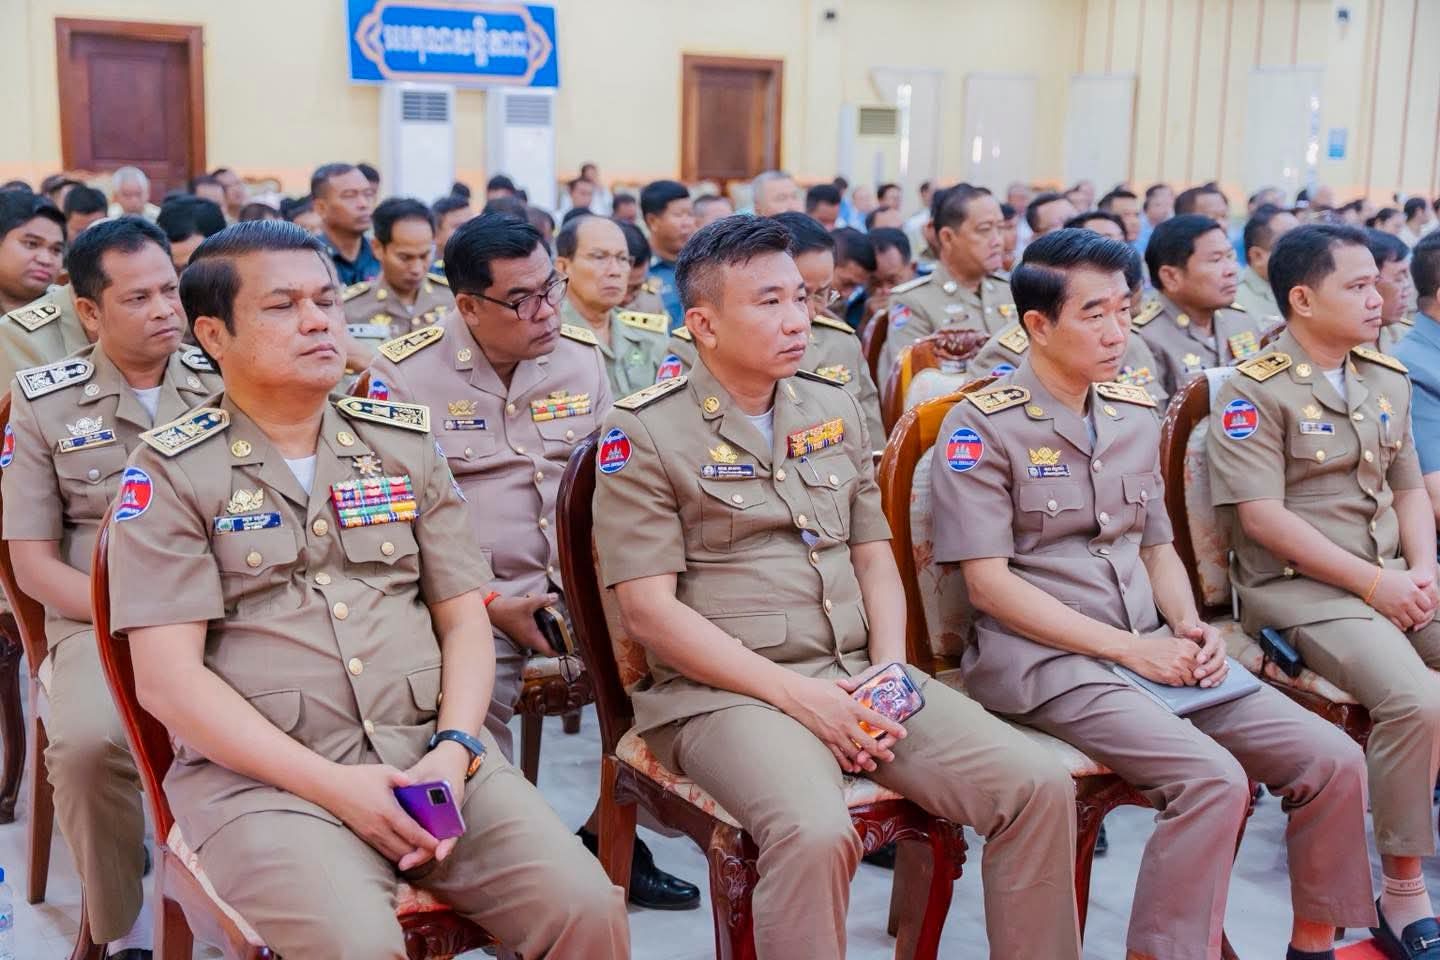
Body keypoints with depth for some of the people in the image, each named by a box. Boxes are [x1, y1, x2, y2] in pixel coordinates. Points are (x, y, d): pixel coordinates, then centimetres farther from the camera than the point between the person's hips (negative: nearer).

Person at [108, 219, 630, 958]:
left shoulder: (405, 443, 13)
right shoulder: (171, 472, 1)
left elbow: (464, 620, 11)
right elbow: (168, 679, -7)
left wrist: (454, 749, -8)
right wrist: (334, 785, -15)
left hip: (428, 750, 3)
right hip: (259, 775, -3)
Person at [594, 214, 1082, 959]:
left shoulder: (836, 409, 14)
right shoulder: (642, 434, -5)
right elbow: (650, 611, -10)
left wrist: (890, 670, -2)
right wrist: (794, 692, -16)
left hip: (859, 678, 6)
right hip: (726, 691, -5)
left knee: (1038, 787, -11)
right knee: (815, 834, -34)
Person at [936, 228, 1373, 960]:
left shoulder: (1136, 416, 13)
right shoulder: (982, 425, -8)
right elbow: (989, 583, -13)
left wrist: (1190, 628, -1)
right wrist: (1127, 648, -16)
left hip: (1155, 649, 7)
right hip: (1045, 660, -7)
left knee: (1333, 760, -6)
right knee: (1214, 779, -28)